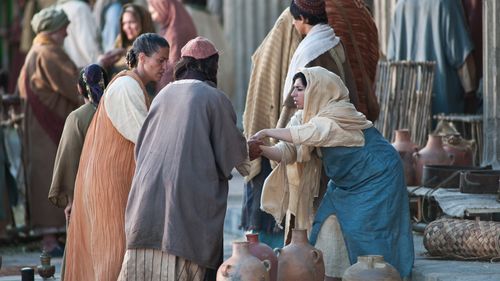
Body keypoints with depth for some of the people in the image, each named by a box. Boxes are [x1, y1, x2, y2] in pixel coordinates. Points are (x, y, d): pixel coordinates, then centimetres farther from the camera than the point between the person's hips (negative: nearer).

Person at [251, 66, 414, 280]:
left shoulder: (339, 114, -26)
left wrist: (268, 132, -39)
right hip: (347, 182, 8)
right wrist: (262, 150, -29)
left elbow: (309, 134, -43)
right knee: (328, 228, 1)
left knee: (364, 234, -11)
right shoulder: (303, 117, -1)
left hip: (376, 179, -8)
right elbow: (287, 151, -10)